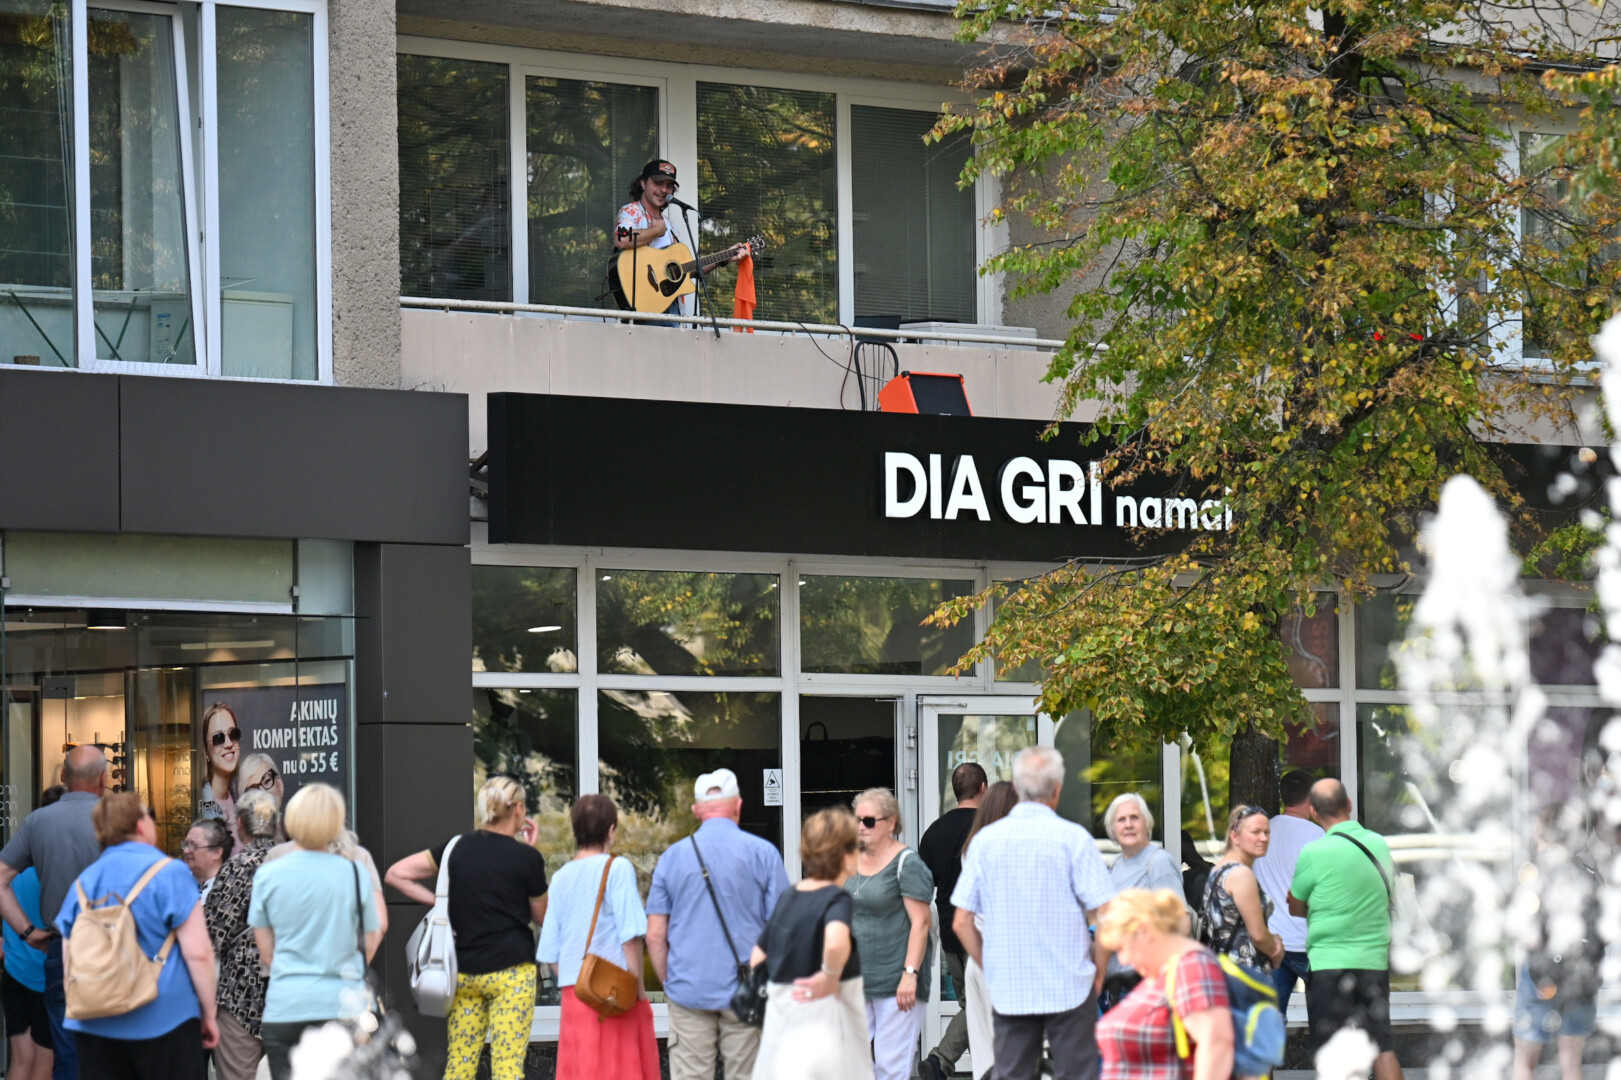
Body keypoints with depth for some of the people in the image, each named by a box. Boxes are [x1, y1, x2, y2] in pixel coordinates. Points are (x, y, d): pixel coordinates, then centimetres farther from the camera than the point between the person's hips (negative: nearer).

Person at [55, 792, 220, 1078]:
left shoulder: (83, 882, 9)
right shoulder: (169, 874, -6)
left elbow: (69, 964, 12)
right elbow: (198, 953, -10)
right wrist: (209, 1014, -1)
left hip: (94, 1029, 5)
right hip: (163, 1021, -5)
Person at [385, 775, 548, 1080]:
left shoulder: (457, 848, 5)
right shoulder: (525, 857, -7)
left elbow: (396, 874, 6)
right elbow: (542, 915, 7)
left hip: (463, 972, 5)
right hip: (511, 971, -5)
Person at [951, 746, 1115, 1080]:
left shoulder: (985, 840, 3)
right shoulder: (1072, 838, -7)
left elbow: (962, 922, 5)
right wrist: (1099, 970, 5)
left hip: (1007, 990, 3)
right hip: (1069, 987, -3)